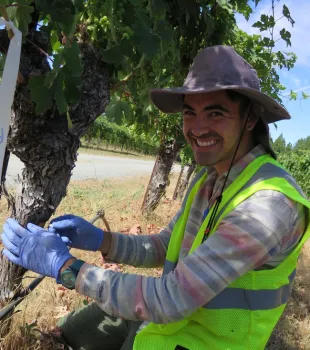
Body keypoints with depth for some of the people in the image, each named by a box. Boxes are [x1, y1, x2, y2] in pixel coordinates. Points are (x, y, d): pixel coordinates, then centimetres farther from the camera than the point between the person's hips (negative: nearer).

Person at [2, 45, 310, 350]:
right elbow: (164, 249, 5)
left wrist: (63, 265, -27)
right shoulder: (206, 179, -2)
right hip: (171, 312, 7)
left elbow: (173, 299, -33)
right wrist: (100, 240, -13)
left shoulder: (271, 202, -31)